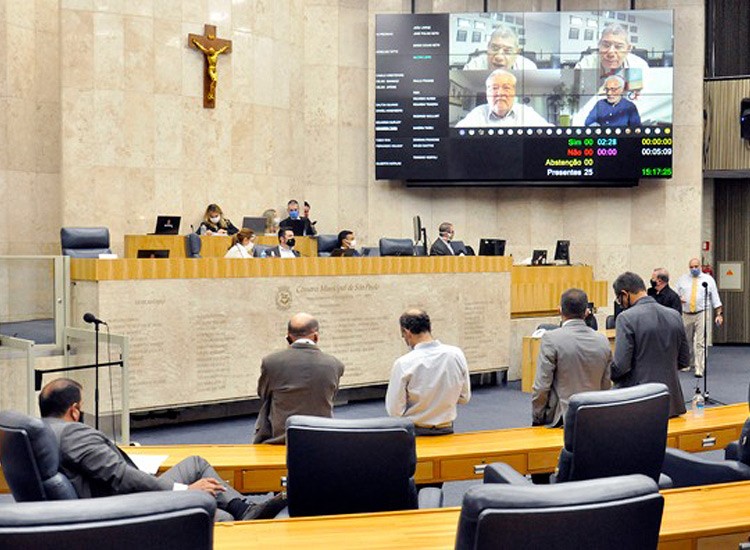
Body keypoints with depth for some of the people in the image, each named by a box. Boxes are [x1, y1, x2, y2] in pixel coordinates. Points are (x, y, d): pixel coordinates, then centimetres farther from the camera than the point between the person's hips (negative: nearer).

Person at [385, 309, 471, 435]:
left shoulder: (403, 364, -19)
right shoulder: (456, 354, -8)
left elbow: (394, 410, -12)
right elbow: (464, 398, 3)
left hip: (414, 433, -4)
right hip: (446, 430, 4)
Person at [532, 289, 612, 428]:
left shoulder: (551, 339, -13)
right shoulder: (602, 341, 2)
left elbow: (541, 386, -12)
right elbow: (606, 386, 9)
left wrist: (537, 419, 0)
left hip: (560, 419, -5)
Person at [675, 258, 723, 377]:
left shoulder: (708, 279, 5)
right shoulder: (682, 279, 10)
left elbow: (715, 298, 4)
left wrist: (719, 314, -2)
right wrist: (678, 299, -13)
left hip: (702, 314, -3)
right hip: (686, 315, 3)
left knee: (700, 343, -8)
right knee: (687, 341, 12)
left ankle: (699, 369, -8)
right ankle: (689, 364, 30)